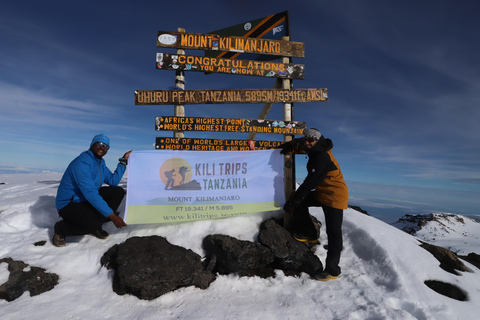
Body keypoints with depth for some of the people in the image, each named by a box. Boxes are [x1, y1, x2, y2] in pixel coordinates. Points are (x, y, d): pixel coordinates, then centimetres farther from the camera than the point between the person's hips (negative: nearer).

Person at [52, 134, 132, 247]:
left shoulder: (100, 162, 4)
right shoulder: (81, 163, -26)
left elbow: (113, 181, -2)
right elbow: (91, 194, -33)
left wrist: (123, 161, -6)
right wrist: (112, 216, -34)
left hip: (87, 199, 9)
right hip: (68, 204, -9)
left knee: (118, 192, -6)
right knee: (93, 223, -33)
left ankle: (95, 226, 1)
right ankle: (60, 229, 0)